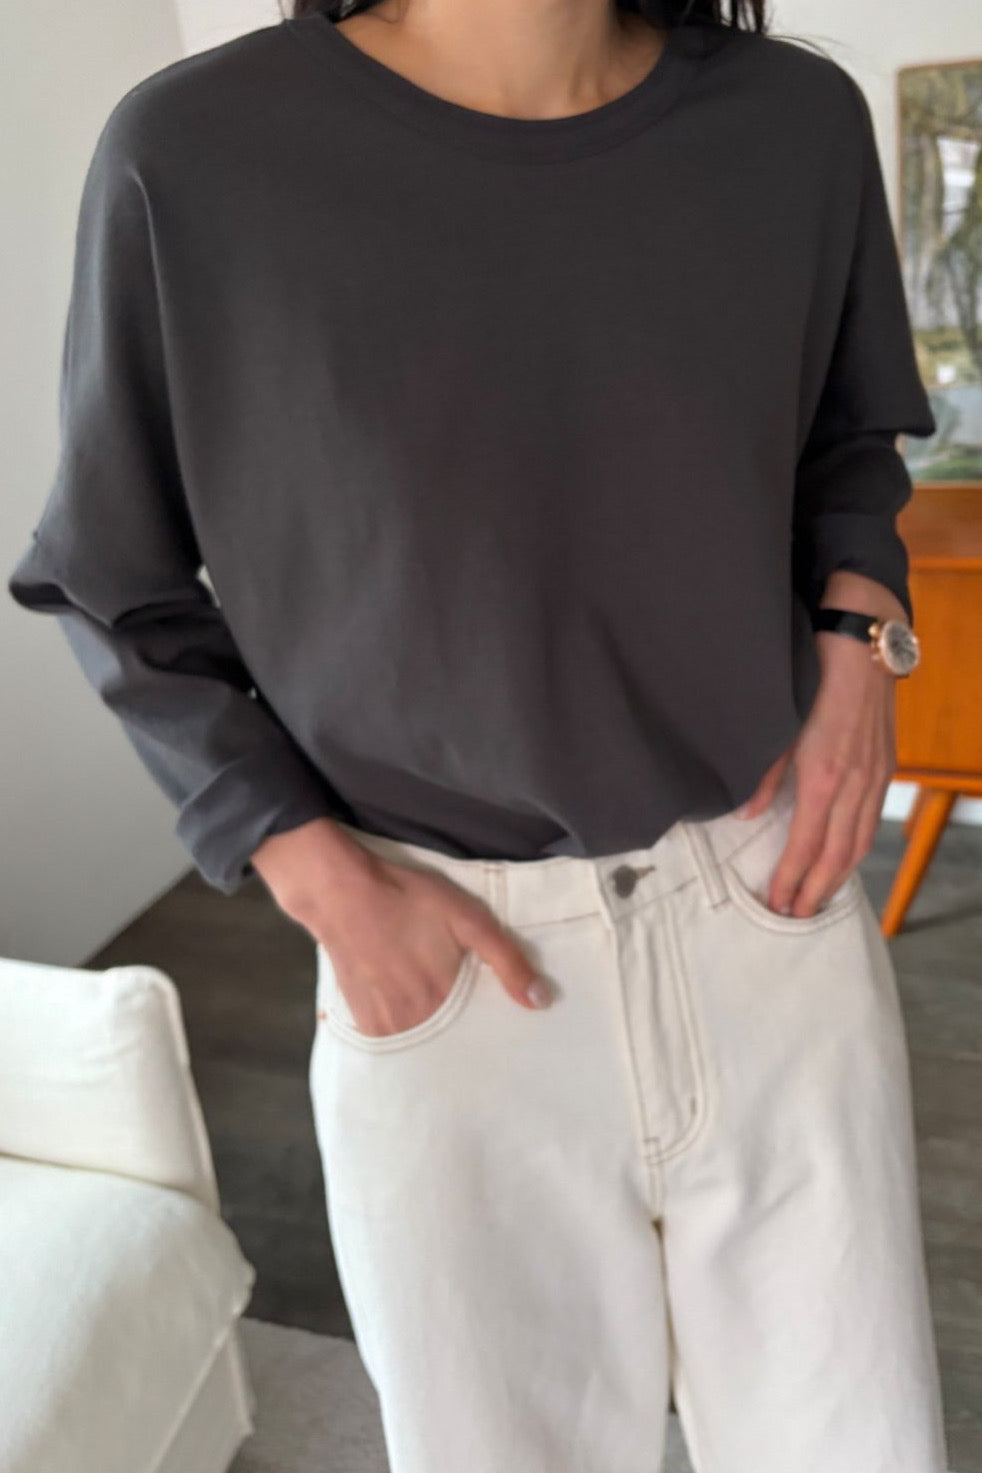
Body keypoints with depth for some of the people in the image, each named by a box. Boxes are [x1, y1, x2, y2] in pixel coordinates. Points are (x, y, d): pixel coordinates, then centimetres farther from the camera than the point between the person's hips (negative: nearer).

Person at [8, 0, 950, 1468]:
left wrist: (859, 630, -3)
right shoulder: (196, 152, -10)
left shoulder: (800, 122, 0)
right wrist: (318, 875, -9)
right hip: (450, 967, -2)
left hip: (775, 917, 3)